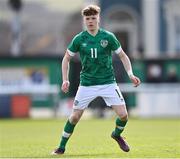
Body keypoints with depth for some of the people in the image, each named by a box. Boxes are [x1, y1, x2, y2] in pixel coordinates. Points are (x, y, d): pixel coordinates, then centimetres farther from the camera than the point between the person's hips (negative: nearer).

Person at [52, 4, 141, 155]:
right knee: (75, 116, -3)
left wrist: (131, 74, -7)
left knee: (123, 114, -9)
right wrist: (65, 80, -1)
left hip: (108, 82, 0)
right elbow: (66, 58, 9)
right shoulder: (79, 39, -3)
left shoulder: (108, 37, -4)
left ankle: (117, 134, 23)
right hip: (87, 84, 0)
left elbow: (123, 56, 6)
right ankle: (62, 147, 14)